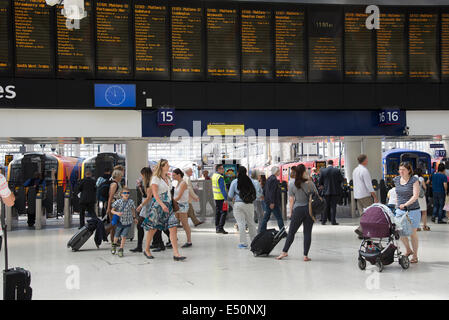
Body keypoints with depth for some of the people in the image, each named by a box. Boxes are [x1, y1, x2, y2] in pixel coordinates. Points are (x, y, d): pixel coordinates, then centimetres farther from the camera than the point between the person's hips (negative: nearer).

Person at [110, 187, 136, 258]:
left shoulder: (131, 202, -11)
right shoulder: (118, 202, -13)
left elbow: (133, 209, 9)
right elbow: (112, 210, -8)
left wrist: (134, 217, 18)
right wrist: (116, 213, -27)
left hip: (128, 223, -1)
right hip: (120, 222, 1)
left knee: (124, 236, -9)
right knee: (117, 236, 16)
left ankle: (121, 250, 8)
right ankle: (114, 245, 46)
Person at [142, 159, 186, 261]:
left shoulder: (167, 178, 15)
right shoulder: (156, 178, -7)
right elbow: (155, 193, -16)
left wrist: (172, 204, 18)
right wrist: (162, 205, -26)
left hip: (168, 205, 6)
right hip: (158, 205, -6)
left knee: (173, 228, -6)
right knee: (153, 228, 4)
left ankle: (176, 253, -10)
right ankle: (147, 250, 23)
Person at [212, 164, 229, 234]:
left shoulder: (214, 175, 11)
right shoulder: (220, 177, -17)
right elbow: (222, 188, -22)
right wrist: (225, 199, -23)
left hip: (216, 197, 9)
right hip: (221, 198, -9)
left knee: (217, 212, 12)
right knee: (223, 212, -7)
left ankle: (217, 228, 15)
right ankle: (220, 228, -12)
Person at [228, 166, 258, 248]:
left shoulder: (234, 182, -2)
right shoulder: (252, 182, 2)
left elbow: (230, 196, 2)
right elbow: (256, 194, 7)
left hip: (238, 204, -2)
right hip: (249, 205, 2)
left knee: (241, 223, 0)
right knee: (251, 223, 15)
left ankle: (243, 243, -1)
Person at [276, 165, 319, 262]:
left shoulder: (291, 184, -5)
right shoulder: (310, 183, -8)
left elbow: (291, 199, -1)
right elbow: (317, 196, -1)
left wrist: (291, 211, 5)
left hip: (297, 209, 1)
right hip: (309, 209, 0)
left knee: (291, 232, 11)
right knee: (307, 233, 4)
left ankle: (284, 252, 14)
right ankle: (306, 255, 3)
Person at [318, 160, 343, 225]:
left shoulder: (323, 171, -5)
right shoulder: (337, 170, -7)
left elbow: (320, 182, -1)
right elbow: (341, 180, -2)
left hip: (326, 191, 1)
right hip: (335, 191, -1)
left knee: (326, 206, 10)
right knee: (333, 206, 3)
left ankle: (323, 221, 12)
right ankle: (333, 221, 0)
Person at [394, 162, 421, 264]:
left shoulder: (414, 180, -10)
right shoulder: (396, 180, 6)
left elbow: (415, 196, -18)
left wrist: (405, 204, -29)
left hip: (412, 210, -5)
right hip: (400, 210, 5)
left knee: (412, 233, 2)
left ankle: (415, 256, 14)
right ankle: (408, 250, 26)